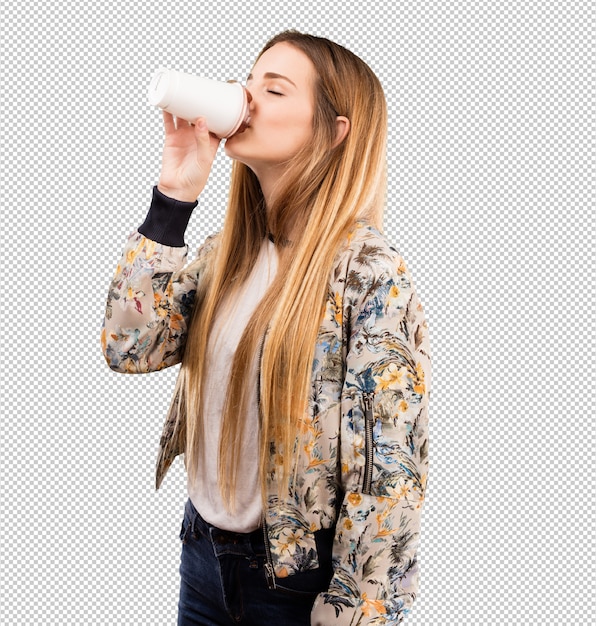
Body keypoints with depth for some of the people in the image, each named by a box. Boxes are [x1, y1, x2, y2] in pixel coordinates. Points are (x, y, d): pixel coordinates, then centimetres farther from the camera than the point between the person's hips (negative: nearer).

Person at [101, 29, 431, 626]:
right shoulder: (227, 252, 1)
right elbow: (128, 346, -9)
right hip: (203, 551, 6)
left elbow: (392, 477, -18)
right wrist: (172, 198, -12)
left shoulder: (370, 277, -19)